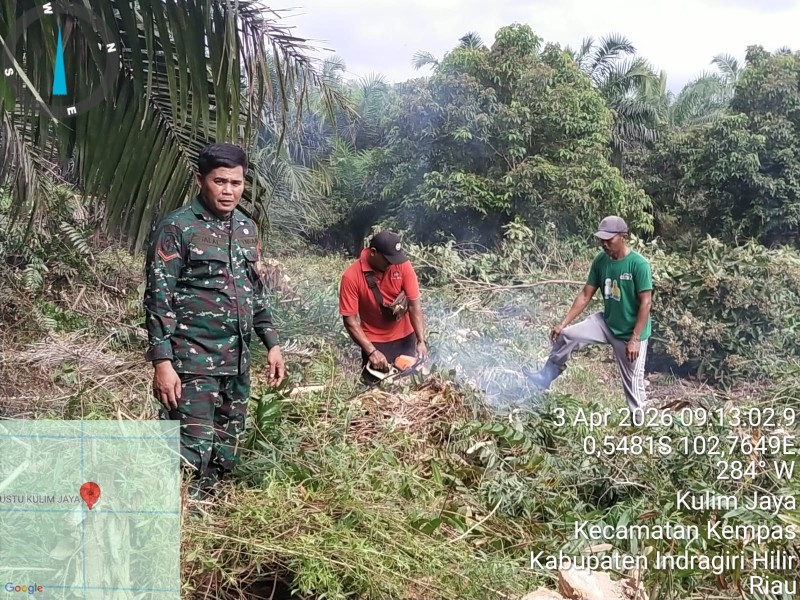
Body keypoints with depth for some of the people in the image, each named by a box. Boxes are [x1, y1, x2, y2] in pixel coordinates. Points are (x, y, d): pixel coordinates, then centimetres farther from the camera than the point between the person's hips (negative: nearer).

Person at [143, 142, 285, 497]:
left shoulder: (247, 229, 13)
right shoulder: (176, 228, -7)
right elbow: (158, 300, -11)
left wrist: (272, 342, 14)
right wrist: (162, 363, -17)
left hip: (237, 362, 7)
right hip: (192, 362, -7)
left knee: (226, 454, 12)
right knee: (191, 453, -9)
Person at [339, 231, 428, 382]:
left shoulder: (402, 264, -18)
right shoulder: (351, 276, -23)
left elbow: (414, 304, -15)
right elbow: (350, 320, -19)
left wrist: (421, 341, -23)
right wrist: (371, 351, -26)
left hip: (405, 336, 2)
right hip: (374, 340, -2)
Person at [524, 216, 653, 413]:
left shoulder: (638, 264, -22)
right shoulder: (600, 261, -5)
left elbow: (646, 303, -21)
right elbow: (585, 295, 1)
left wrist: (635, 339, -24)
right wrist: (563, 323, -3)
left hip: (630, 333, -5)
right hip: (605, 322, 5)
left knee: (633, 381, 3)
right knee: (567, 336, -8)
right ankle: (545, 378, 7)